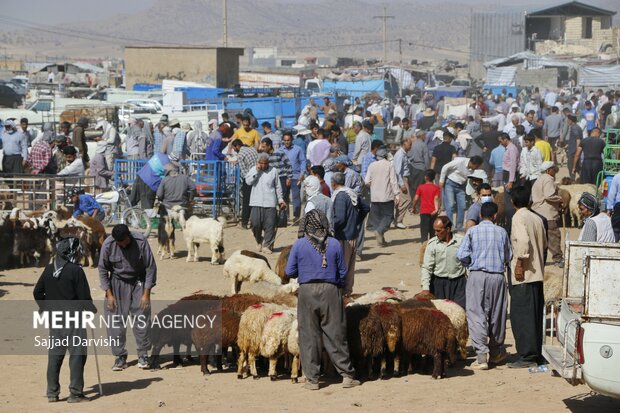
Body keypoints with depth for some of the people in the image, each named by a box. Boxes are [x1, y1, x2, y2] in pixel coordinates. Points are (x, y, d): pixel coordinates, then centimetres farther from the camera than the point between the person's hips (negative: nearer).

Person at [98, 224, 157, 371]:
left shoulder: (141, 241, -21)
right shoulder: (108, 245, -19)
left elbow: (150, 267, -12)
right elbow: (103, 269, -5)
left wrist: (146, 293, -13)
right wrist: (109, 294, -9)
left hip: (138, 282, -1)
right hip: (117, 283, 1)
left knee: (142, 318, -6)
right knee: (115, 320, -5)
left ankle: (143, 356, 5)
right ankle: (120, 357, 5)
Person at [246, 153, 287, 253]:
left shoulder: (273, 171, 4)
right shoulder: (254, 169, 6)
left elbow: (278, 187, 10)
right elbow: (248, 181, -8)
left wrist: (280, 199, 10)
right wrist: (256, 171, -13)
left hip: (270, 203, 0)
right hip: (256, 203, 1)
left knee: (270, 225, -5)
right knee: (255, 223, -3)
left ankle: (267, 245, 3)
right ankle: (259, 241, 22)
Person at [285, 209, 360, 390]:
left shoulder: (299, 245, -5)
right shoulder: (334, 244, -1)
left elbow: (290, 271, 0)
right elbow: (342, 272, 5)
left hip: (307, 291, -1)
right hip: (330, 290, 1)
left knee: (309, 336, 6)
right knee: (335, 334, 7)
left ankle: (312, 379, 7)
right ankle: (346, 375, 9)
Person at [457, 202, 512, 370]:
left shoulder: (472, 231, -1)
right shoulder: (502, 232, 3)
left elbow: (461, 255, -6)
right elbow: (508, 257, 9)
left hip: (477, 276, -2)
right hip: (497, 276, 2)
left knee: (476, 315, -4)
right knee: (497, 315, 14)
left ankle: (482, 356, -15)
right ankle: (496, 352, 28)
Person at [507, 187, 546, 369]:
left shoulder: (519, 217, -10)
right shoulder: (537, 219, 13)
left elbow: (523, 240, -23)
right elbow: (544, 243, 18)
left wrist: (520, 263, -18)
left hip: (524, 274, -8)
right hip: (537, 273, 8)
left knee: (521, 315, -6)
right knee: (535, 315, 13)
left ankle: (527, 356, -8)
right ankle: (536, 353, 18)